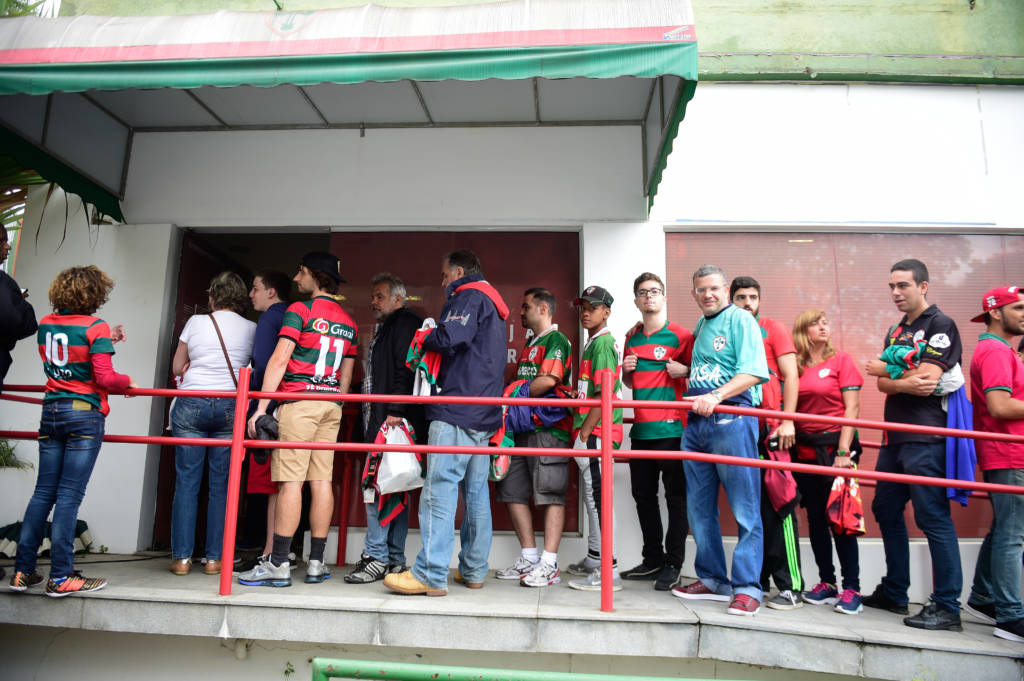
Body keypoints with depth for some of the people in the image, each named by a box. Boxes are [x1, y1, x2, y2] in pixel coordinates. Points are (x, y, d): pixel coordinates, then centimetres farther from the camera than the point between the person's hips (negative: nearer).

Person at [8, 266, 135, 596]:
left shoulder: (46, 324, 9)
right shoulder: (95, 327, -10)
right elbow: (104, 377, -16)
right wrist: (128, 380, 3)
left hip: (51, 412, 6)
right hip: (84, 414, -6)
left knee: (43, 492, 11)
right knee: (69, 495, -4)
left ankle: (22, 571, 15)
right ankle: (61, 577, 1)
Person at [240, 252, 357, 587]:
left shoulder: (300, 310, -2)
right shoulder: (348, 322, 17)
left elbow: (279, 360, -9)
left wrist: (261, 407, -9)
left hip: (298, 400, -6)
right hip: (331, 404, 6)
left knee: (290, 481, -6)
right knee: (322, 481, 4)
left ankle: (279, 564, -4)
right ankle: (316, 563, 8)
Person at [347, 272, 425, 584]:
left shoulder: (405, 324, -5)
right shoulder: (385, 329, 26)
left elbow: (406, 369, -18)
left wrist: (396, 411, -25)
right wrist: (371, 420, 22)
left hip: (396, 421, -10)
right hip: (379, 421, 10)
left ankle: (376, 556, -4)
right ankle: (394, 559, 15)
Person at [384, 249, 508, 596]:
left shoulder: (468, 296, -3)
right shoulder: (493, 303, 26)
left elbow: (450, 338, -20)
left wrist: (425, 339, -1)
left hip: (457, 410, -10)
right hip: (484, 414, 10)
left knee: (439, 489, -11)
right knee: (476, 492, 10)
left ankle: (431, 574, -11)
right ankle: (473, 571, 16)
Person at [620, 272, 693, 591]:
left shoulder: (680, 335, -1)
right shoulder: (632, 337, 15)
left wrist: (684, 370, -16)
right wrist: (626, 370, 3)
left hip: (671, 427, -6)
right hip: (641, 428, 6)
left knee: (675, 495, 0)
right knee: (643, 494, 11)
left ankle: (673, 564, 9)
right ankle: (653, 559, 24)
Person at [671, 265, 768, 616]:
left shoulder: (740, 320, -2)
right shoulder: (699, 327, 21)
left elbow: (752, 373, -15)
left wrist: (716, 396, -25)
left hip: (732, 419, -8)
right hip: (696, 422, 8)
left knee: (745, 508, -4)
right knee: (699, 508, 11)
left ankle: (747, 587, 4)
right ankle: (712, 579, 22)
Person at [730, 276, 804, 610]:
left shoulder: (773, 329, 5)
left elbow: (790, 375, -2)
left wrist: (787, 420, -12)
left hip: (769, 427, -4)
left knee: (778, 505, -5)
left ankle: (791, 587, 1)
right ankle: (756, 579, 19)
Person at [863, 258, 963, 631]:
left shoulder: (941, 325, -4)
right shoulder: (895, 332, 19)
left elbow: (928, 375, -17)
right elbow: (882, 384, 8)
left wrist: (885, 370, -2)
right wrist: (905, 383, -13)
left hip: (925, 438, -8)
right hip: (895, 436, 9)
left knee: (933, 518, -6)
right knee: (886, 512, 12)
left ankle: (947, 606, 2)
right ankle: (894, 593, 24)